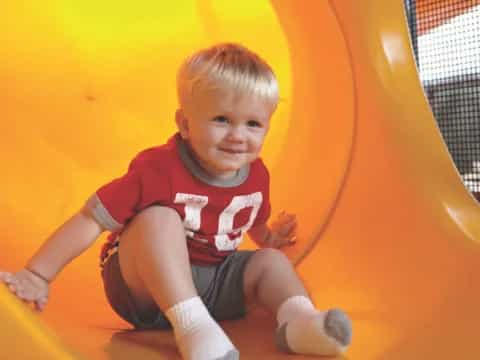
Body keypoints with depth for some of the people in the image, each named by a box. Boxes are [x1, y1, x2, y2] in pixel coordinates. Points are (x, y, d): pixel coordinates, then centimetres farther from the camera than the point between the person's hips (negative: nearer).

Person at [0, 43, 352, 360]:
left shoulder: (257, 175, -4)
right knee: (159, 219, -32)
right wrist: (37, 275, -22)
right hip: (144, 284, -5)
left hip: (212, 282, 6)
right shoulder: (158, 169, -23)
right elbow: (90, 220, -21)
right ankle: (194, 327, -41)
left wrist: (270, 237, 4)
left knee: (272, 260, -8)